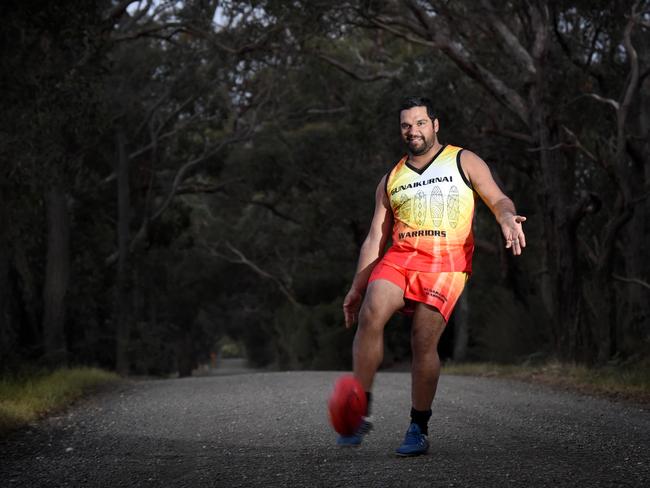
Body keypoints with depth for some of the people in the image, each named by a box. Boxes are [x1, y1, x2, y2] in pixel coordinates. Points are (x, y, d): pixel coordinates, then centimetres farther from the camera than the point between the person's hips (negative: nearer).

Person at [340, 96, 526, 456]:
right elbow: (374, 240, 21)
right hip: (399, 257, 3)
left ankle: (419, 429, 0)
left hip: (446, 260, -3)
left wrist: (506, 219, -21)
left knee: (423, 342, -14)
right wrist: (356, 288, 15)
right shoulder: (390, 180, 22)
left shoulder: (463, 162, 12)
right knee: (371, 314, -24)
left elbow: (498, 200, 4)